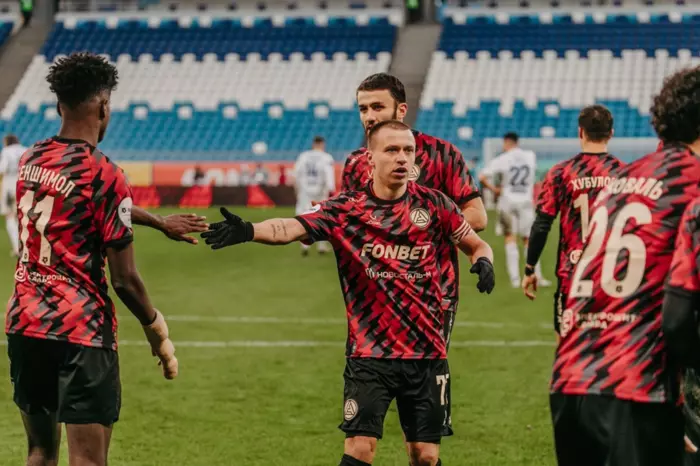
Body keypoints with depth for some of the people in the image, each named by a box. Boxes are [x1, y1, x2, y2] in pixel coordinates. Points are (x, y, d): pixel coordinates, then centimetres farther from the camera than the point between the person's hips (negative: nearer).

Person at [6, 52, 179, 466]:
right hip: (81, 330, -7)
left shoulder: (31, 160, 7)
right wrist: (156, 328, 3)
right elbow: (125, 280, -13)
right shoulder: (104, 175, -14)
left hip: (24, 323, 7)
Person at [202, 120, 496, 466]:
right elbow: (292, 228, -20)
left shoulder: (434, 205, 0)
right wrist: (247, 231, -40)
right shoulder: (345, 209, -5)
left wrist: (483, 262, -13)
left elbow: (477, 246, 12)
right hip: (369, 353, -1)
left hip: (426, 352, 2)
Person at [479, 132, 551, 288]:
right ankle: (537, 277, 5)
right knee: (528, 239, 8)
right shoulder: (531, 156, 3)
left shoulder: (501, 160, -8)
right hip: (526, 202, 2)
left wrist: (494, 189, 2)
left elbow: (482, 177, -12)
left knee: (510, 238, 7)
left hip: (507, 202, -2)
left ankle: (514, 278, 2)